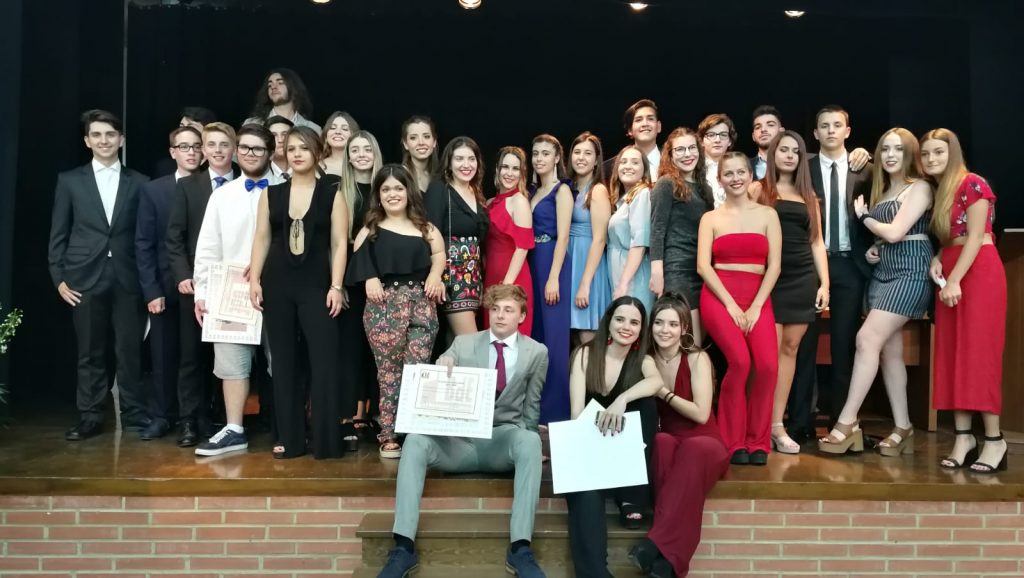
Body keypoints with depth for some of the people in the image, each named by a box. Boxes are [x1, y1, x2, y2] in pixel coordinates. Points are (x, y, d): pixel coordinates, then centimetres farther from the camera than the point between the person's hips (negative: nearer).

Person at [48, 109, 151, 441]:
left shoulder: (139, 183, 7)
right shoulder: (70, 181, 9)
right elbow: (58, 234, 8)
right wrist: (58, 277, 1)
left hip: (127, 280, 0)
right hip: (85, 280, 1)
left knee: (130, 352, 3)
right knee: (90, 354, 6)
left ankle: (134, 416, 13)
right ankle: (90, 418, 15)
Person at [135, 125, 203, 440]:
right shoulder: (153, 190, 4)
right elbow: (143, 244, 1)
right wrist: (151, 290, -6)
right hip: (166, 286, 1)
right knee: (164, 356, 7)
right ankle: (161, 416, 20)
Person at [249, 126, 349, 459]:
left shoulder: (332, 195, 2)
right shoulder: (272, 194, 9)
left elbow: (339, 243, -2)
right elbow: (262, 238, 9)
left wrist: (336, 286, -9)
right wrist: (254, 280, 1)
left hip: (316, 285, -3)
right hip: (277, 284, 3)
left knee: (324, 361, -6)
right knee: (283, 361, 7)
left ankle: (326, 439, 1)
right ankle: (289, 437, 16)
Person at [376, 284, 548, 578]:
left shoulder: (537, 352, 7)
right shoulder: (463, 343, 8)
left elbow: (531, 408, 13)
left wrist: (521, 442, 2)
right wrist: (442, 367, -13)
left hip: (505, 439, -1)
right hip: (460, 440, 1)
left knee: (530, 440, -36)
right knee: (415, 440, -28)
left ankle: (520, 548, -34)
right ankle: (404, 547, -29)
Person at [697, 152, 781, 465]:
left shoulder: (767, 214, 11)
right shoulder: (710, 218, 9)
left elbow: (774, 266, 4)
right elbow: (703, 266, -1)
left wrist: (756, 306, -8)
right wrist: (730, 304, -11)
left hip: (758, 298, 1)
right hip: (718, 296, -1)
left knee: (768, 365, -22)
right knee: (740, 361, -25)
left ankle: (758, 442, -4)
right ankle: (734, 442, -8)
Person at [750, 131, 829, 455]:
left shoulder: (808, 195, 17)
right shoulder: (758, 190, 5)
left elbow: (817, 242, 16)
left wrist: (824, 283, 7)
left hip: (803, 280, 4)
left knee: (790, 348, 3)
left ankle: (778, 424, 8)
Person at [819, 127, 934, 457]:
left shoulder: (920, 187, -4)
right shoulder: (882, 191, 18)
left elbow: (895, 232, -14)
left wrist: (863, 217, 1)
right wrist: (872, 249, 2)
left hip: (910, 271, -8)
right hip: (882, 271, 8)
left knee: (868, 337, -18)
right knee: (889, 350, 5)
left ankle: (847, 422, -15)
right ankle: (902, 428, 11)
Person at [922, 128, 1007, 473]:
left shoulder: (972, 184, -7)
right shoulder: (936, 193, 15)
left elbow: (975, 236, -14)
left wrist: (955, 279, -19)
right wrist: (936, 260, -2)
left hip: (978, 272, -8)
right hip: (950, 274, 8)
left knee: (979, 352, -8)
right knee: (952, 353, 4)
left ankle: (994, 440, -2)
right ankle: (964, 437, 8)